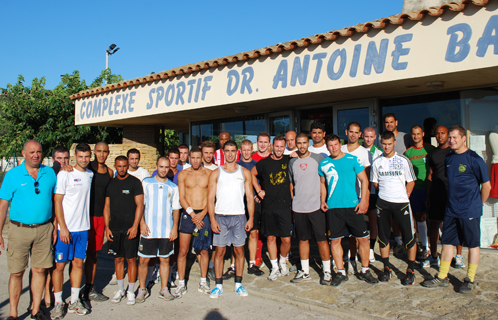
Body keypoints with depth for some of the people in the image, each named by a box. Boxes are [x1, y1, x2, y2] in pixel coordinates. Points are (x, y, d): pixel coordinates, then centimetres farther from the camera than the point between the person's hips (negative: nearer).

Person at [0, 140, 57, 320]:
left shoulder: (50, 173, 5)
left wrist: (56, 227, 7)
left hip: (44, 229, 2)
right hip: (19, 230, -2)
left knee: (40, 270, 8)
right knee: (16, 272, 4)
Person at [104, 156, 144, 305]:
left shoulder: (135, 182, -2)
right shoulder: (111, 183, 11)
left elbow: (139, 205, -6)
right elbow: (107, 206, 13)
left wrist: (135, 226, -13)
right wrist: (107, 227, 5)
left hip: (130, 228, -4)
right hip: (114, 228, 4)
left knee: (131, 259, 0)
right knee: (118, 259, 10)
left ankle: (131, 292, 12)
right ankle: (120, 290, 22)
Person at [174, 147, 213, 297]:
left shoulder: (209, 173, 4)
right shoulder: (183, 174, 6)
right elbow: (181, 198, 1)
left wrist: (201, 214, -10)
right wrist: (192, 214, -11)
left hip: (204, 214, 0)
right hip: (188, 214, 0)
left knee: (204, 250, 7)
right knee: (183, 251, -1)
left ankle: (203, 282, 21)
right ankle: (181, 284, 11)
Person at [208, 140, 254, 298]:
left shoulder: (244, 172, 8)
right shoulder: (216, 173, 5)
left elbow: (249, 197, 8)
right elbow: (210, 198, 2)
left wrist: (251, 218, -1)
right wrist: (212, 219, -8)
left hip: (239, 216, 1)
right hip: (220, 217, -1)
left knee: (239, 250, 5)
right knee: (220, 251, 2)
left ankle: (238, 284, 17)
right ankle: (218, 285, 12)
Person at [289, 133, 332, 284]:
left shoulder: (318, 159, -1)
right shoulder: (292, 162, 8)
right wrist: (293, 201, 10)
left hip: (316, 206, -3)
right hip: (298, 208, 3)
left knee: (321, 239, 0)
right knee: (303, 239, 11)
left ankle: (327, 271, 12)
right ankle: (305, 271, 21)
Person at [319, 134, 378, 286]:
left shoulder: (353, 159, 0)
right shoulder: (324, 164, 7)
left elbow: (364, 180, 1)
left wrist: (363, 201, -8)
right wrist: (323, 200, 7)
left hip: (353, 206, -1)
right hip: (333, 207, 2)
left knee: (363, 238, 2)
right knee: (335, 240, 4)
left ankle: (365, 270, 20)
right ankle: (341, 272, 19)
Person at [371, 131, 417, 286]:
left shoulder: (403, 160, -1)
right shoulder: (377, 162, 5)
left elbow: (411, 181, 4)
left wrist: (405, 195, -2)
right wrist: (386, 192, 6)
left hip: (401, 203, -2)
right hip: (383, 203, 2)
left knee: (409, 236, -2)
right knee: (383, 236, 8)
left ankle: (410, 271, 12)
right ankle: (386, 268, 22)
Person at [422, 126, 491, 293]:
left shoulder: (474, 159, -10)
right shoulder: (448, 158, 8)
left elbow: (486, 186, -4)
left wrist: (477, 205, 4)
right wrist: (453, 201, 15)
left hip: (470, 211, -6)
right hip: (451, 210, 6)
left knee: (473, 244, 7)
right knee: (447, 242, 10)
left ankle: (470, 280, 19)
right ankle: (442, 277, 20)